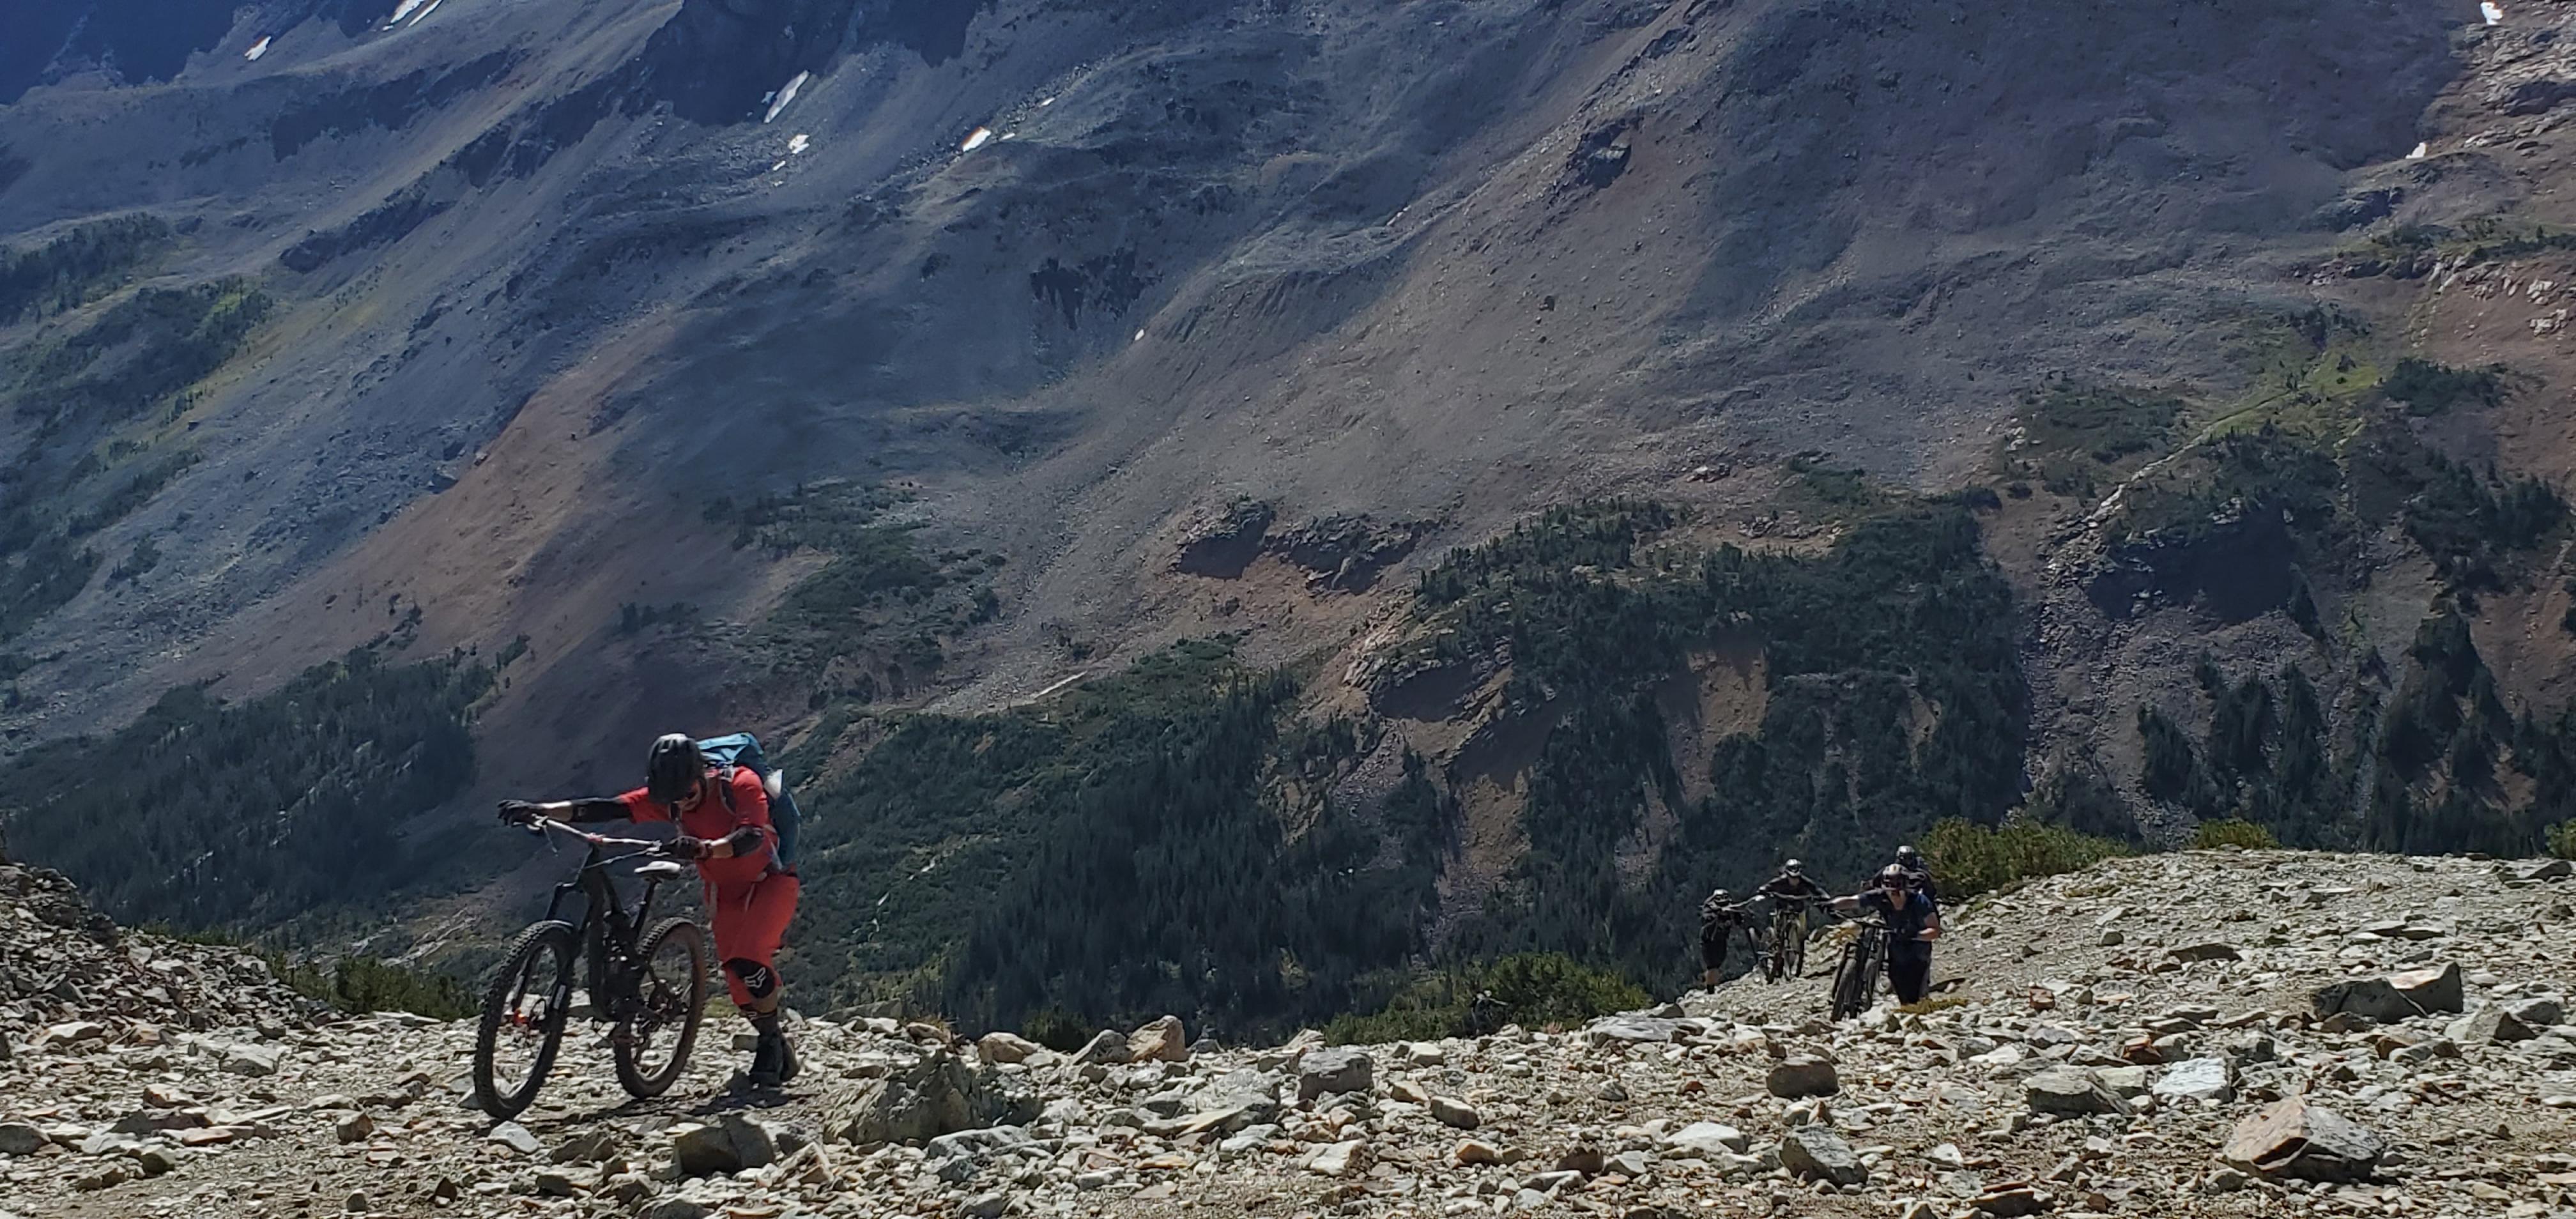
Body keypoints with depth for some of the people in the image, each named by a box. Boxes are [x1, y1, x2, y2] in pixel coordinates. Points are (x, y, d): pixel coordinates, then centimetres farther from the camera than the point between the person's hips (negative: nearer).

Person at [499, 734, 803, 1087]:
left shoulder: (740, 784, -25)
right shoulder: (668, 799, -13)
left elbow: (753, 837, -41)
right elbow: (606, 809, -22)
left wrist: (705, 849, -60)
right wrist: (539, 811, -34)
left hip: (770, 881, -5)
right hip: (725, 891, 6)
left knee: (746, 961, -26)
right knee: (739, 982, 0)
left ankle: (771, 1041, -4)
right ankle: (777, 1051, 21)